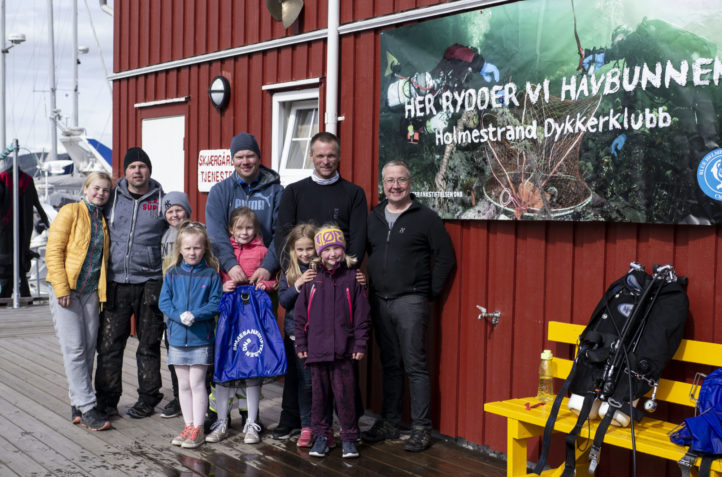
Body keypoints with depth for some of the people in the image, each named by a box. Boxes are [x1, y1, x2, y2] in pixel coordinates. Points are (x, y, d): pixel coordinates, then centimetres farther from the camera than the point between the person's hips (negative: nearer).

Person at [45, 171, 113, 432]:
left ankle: (78, 404, 14)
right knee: (74, 349, -8)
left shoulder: (103, 220, 13)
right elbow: (53, 251, -9)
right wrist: (61, 288, -15)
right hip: (67, 290, -5)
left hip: (91, 292, 6)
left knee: (88, 350, 5)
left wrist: (102, 290, 6)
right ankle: (87, 407, -7)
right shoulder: (70, 212, -3)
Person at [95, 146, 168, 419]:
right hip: (115, 283, 1)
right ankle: (107, 399, 12)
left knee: (149, 344, 7)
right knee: (109, 344, 1)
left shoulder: (162, 201, 4)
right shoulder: (111, 198, 7)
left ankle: (147, 398, 19)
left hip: (150, 282, -1)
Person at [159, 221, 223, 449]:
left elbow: (215, 304, -7)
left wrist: (195, 315, -21)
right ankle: (188, 426, 22)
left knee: (197, 383, -1)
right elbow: (164, 302, 1)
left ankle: (198, 428, 8)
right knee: (183, 385, 11)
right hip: (177, 336, 4)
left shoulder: (211, 275, -4)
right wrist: (179, 316, -15)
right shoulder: (172, 274, 4)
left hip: (201, 337, -3)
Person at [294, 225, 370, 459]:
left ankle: (349, 438, 14)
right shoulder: (312, 280, 4)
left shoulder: (352, 279, 0)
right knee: (319, 394, 10)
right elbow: (300, 314, 8)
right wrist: (301, 344, 6)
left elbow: (361, 315, 1)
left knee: (345, 394, 2)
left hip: (343, 351, -2)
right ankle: (321, 436, 23)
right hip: (317, 349, 2)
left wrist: (360, 345, -3)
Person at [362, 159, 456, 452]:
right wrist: (370, 285, 12)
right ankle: (389, 423, 21)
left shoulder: (425, 217, -3)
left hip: (410, 301, -5)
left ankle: (422, 428, 3)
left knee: (415, 365, -4)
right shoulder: (373, 218, 12)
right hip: (379, 301, 5)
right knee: (389, 365, 13)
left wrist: (431, 291, -4)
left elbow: (445, 258, -3)